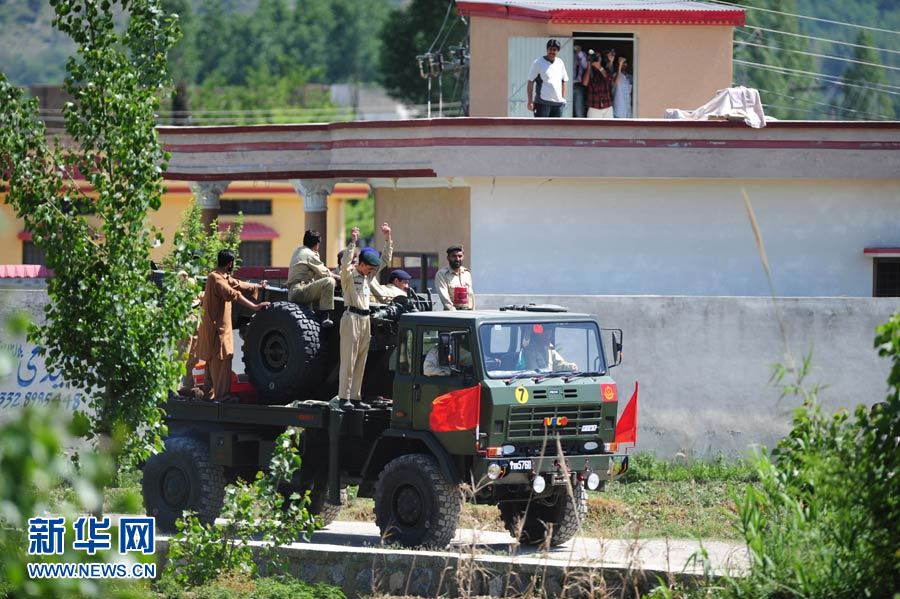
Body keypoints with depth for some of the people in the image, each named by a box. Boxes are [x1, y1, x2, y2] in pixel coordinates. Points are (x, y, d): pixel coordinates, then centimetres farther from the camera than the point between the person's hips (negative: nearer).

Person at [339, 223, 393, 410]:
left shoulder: (369, 274, 14)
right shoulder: (348, 274, -7)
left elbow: (385, 259, 18)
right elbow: (345, 263, -29)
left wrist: (388, 238, 8)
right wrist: (353, 242, -36)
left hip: (365, 318, 8)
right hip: (351, 317, -8)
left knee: (361, 361, 8)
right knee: (348, 360, -8)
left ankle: (355, 397, 11)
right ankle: (344, 398, -9)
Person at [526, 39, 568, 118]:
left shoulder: (560, 63, 11)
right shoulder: (538, 62, -4)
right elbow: (530, 82, -5)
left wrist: (563, 98, 11)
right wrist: (530, 101, -10)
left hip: (558, 102, 6)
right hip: (542, 102, -6)